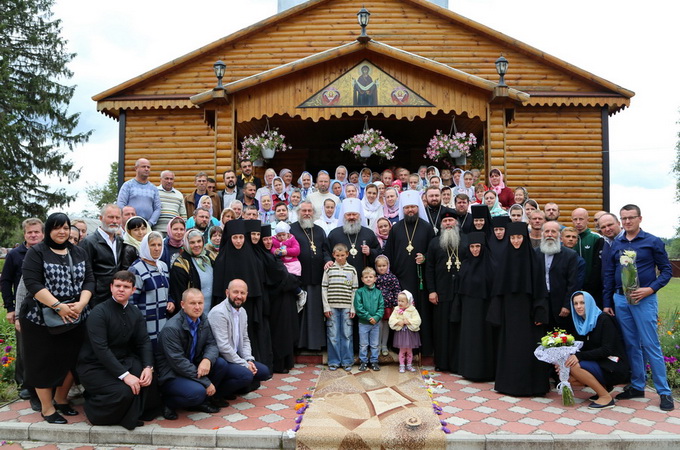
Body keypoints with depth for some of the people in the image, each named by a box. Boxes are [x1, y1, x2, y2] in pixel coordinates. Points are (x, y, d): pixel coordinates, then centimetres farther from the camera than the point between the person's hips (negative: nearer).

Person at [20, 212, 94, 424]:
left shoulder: (80, 253, 9)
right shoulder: (36, 252, -4)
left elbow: (89, 281, 4)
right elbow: (32, 283, -14)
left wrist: (80, 304, -13)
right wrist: (58, 306, -21)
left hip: (74, 319, 4)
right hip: (42, 319, -4)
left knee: (70, 359, 9)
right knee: (44, 361, 4)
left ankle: (61, 399, 29)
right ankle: (47, 408, 17)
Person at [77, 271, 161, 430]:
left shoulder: (136, 314, 6)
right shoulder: (99, 312, -16)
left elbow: (144, 342, 0)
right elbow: (100, 349, -24)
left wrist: (148, 367, -20)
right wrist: (124, 375, -31)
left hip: (124, 361, 6)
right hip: (94, 367, -6)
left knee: (150, 380, -21)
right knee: (123, 392, -27)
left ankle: (140, 412, 8)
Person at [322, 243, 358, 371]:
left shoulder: (352, 270, 6)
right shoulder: (329, 269, 4)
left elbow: (354, 290, 6)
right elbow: (324, 288, 4)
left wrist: (353, 308, 0)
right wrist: (326, 307, -3)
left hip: (346, 307, 0)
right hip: (332, 307, 0)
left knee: (347, 335, 3)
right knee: (333, 335, 2)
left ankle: (347, 361, 14)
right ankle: (334, 361, 13)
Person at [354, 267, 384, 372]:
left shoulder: (378, 292, 2)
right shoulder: (359, 292, -6)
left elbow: (381, 307, 0)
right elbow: (358, 307, -11)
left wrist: (376, 317, -15)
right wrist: (368, 317, -16)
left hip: (376, 323, 2)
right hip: (363, 323, -2)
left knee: (375, 344, 10)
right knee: (363, 344, 7)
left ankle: (374, 361, 22)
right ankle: (363, 361, 19)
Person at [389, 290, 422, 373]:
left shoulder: (413, 310, -8)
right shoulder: (396, 310, -1)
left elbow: (417, 321, -16)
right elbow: (391, 320, -6)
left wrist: (408, 321, -23)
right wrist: (398, 322, -21)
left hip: (410, 333, -1)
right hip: (400, 332, 1)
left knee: (409, 350, 12)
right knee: (402, 350, 8)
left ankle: (409, 365, 26)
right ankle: (402, 365, 18)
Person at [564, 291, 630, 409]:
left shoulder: (604, 320, -13)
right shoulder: (580, 323, 7)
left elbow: (607, 350, -21)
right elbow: (582, 350, 6)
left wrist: (579, 356, -29)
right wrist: (570, 357, -14)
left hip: (614, 367, -8)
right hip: (597, 364, 8)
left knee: (574, 367, -26)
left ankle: (606, 397, -13)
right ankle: (603, 387, 7)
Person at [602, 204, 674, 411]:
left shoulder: (652, 242, -2)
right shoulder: (616, 244, 8)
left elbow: (666, 270, -1)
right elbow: (608, 275, 11)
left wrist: (650, 289, -16)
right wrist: (607, 303, 9)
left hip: (644, 300, -4)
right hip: (620, 299, 4)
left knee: (650, 345, -4)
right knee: (631, 345, 10)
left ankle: (664, 391, 6)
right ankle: (637, 386, 21)